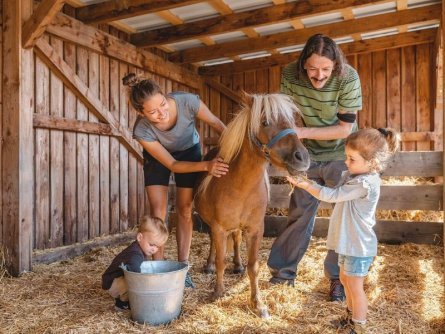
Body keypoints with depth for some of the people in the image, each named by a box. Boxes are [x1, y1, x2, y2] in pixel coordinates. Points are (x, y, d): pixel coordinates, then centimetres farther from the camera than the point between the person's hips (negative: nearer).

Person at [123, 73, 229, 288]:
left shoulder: (187, 101, -36)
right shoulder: (142, 130, -35)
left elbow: (215, 123, -18)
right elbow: (172, 165, -28)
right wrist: (206, 166, -41)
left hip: (189, 149, 1)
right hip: (158, 156, -1)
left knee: (185, 211, 2)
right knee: (158, 213, -8)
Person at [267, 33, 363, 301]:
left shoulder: (348, 78, -24)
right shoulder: (291, 75, -17)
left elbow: (345, 128, -21)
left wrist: (304, 132, -30)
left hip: (340, 155, -2)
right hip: (307, 155, 2)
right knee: (300, 213, 11)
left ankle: (338, 277, 22)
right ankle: (284, 269, 26)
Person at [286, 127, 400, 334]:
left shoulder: (366, 183, -27)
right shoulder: (353, 175, 2)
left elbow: (332, 195, -27)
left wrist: (304, 185, -24)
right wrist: (307, 181, -4)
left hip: (358, 246, -9)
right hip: (348, 241, 9)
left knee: (355, 287, 8)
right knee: (345, 280, 24)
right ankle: (351, 316, 45)